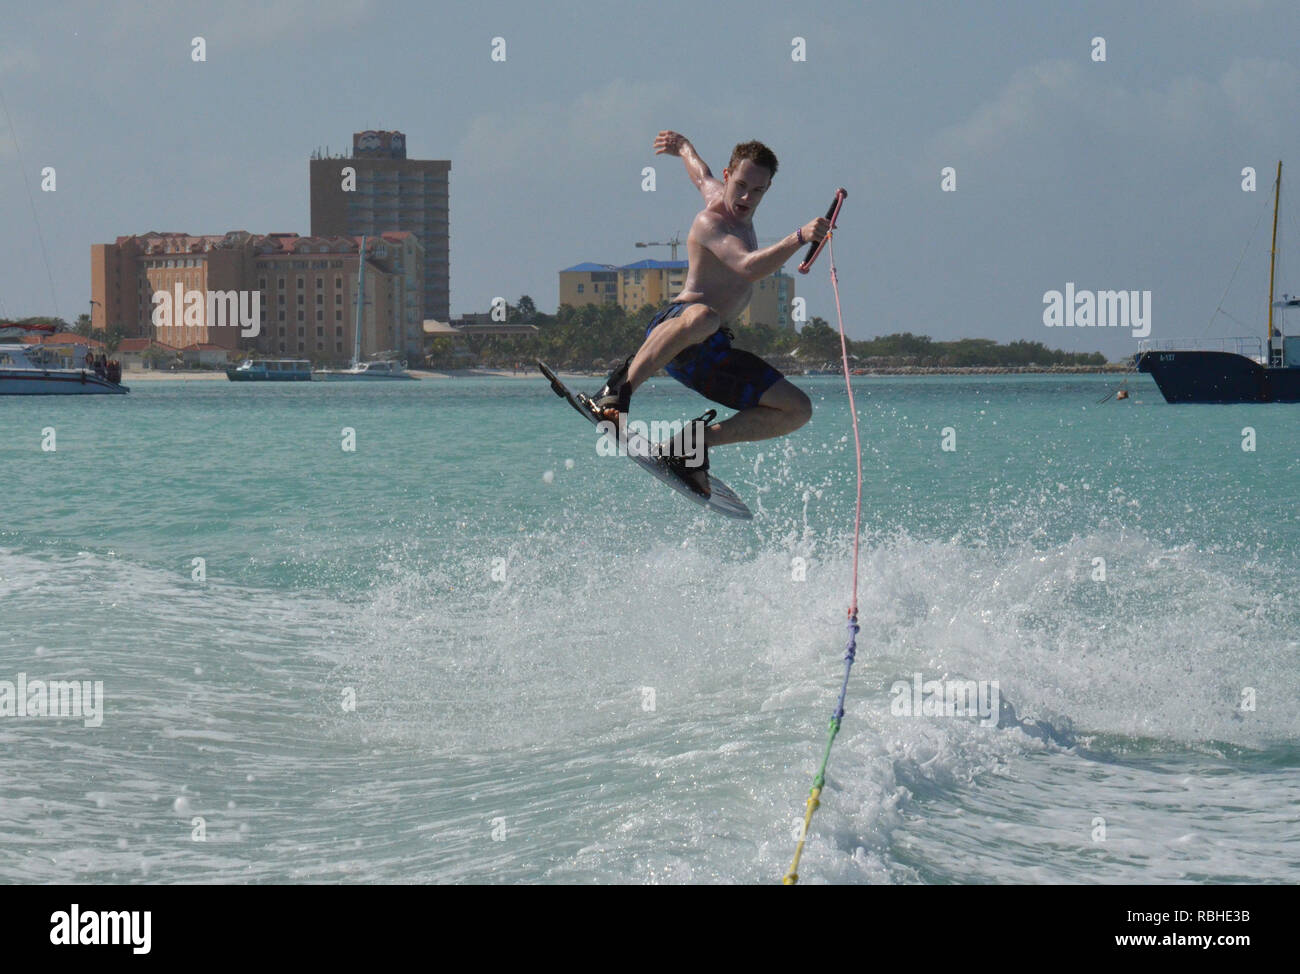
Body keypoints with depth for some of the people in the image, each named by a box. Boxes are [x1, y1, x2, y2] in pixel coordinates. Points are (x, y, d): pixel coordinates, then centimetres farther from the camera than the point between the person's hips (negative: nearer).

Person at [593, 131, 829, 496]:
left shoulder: (721, 195, 16)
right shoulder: (711, 222, -13)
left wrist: (684, 147, 62)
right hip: (673, 324, -9)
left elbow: (702, 175, 40)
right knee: (702, 316, -47)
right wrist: (799, 238, -43)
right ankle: (617, 391, -39)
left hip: (709, 353, 9)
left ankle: (690, 443, -4)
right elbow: (750, 267, -31)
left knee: (797, 410, 1)